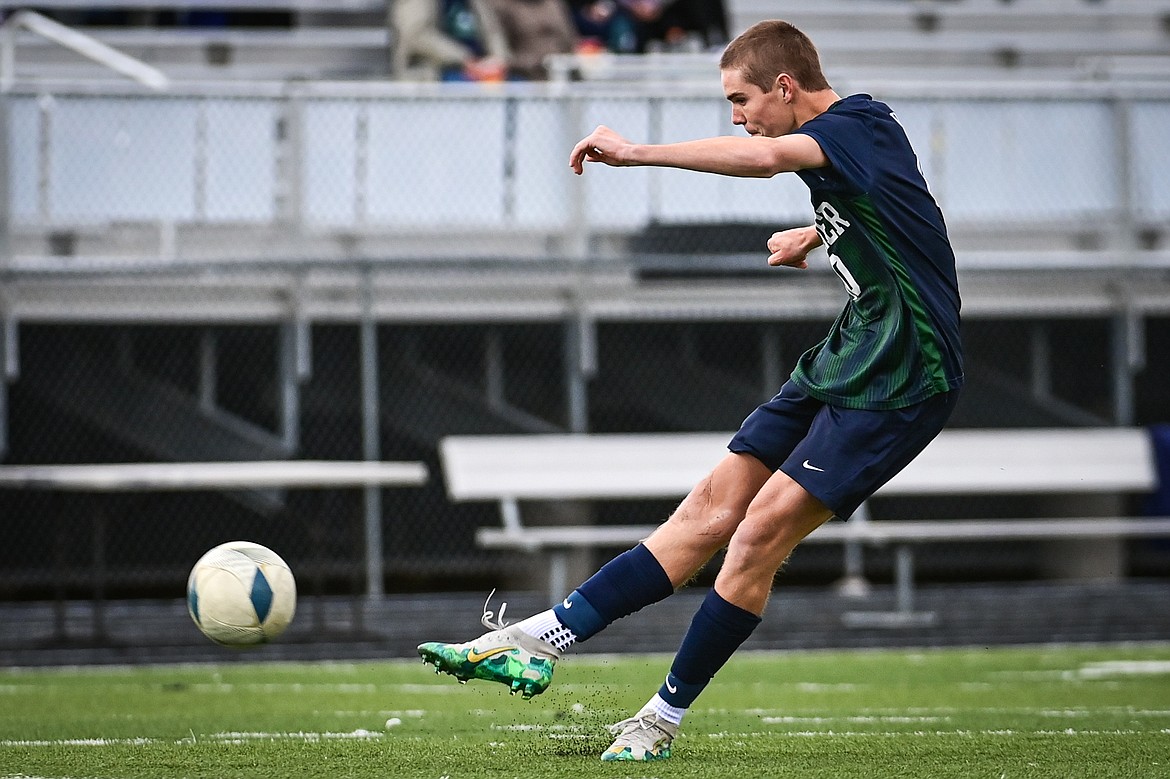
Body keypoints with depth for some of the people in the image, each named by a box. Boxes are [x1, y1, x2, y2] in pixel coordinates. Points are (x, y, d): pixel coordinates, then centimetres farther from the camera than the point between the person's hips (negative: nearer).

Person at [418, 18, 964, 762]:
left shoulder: (860, 126, -15)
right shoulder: (850, 135, 13)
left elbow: (765, 156, -37)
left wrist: (637, 151, -35)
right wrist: (818, 236, 31)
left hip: (899, 383, -9)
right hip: (843, 365, 9)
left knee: (763, 529, -13)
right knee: (714, 509, 2)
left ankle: (663, 720, -4)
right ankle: (541, 642, -5)